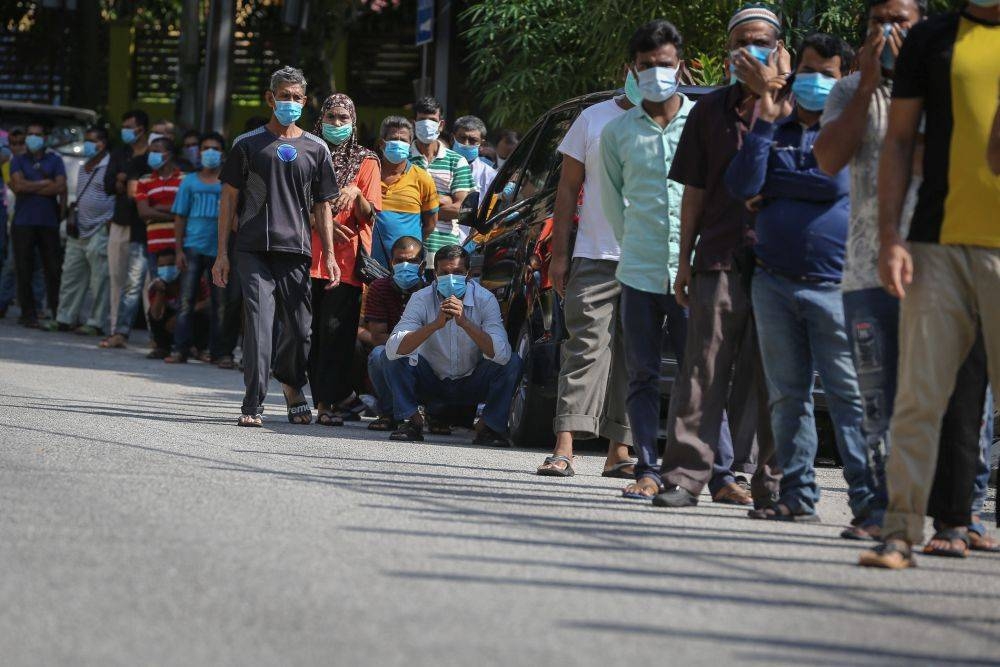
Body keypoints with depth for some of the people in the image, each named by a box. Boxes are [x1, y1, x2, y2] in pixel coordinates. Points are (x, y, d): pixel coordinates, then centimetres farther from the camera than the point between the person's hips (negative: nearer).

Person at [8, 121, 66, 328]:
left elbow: (60, 187, -4)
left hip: (49, 221, 0)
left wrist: (30, 187, -4)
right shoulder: (18, 161, 11)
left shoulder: (54, 160, 10)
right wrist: (45, 183, -5)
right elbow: (19, 185, -6)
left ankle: (57, 313, 1)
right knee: (24, 271, -3)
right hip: (23, 223, 0)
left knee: (54, 270, -3)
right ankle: (28, 315, 1)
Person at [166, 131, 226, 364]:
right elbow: (180, 216, 9)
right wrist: (178, 250, 1)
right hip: (193, 247, 1)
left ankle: (216, 350, 10)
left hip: (220, 249, -1)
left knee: (219, 302, 3)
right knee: (186, 300, -3)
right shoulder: (190, 181, 9)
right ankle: (180, 349, -3)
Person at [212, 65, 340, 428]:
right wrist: (222, 254, 1)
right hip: (253, 249, -2)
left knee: (299, 328, 6)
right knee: (259, 322, -14)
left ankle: (291, 383, 35)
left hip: (296, 250, 2)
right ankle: (254, 404, -14)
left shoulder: (315, 149, 14)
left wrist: (329, 255, 7)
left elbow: (322, 206, 15)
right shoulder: (248, 145, 8)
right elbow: (229, 199, 8)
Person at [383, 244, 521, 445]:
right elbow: (393, 349, -32)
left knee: (512, 363, -24)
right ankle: (412, 421, -7)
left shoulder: (485, 300, -17)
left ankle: (489, 425, -8)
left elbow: (501, 354, -31)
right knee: (395, 358, -24)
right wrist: (436, 324, -43)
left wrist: (465, 322, -43)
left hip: (472, 386, 0)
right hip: (432, 382, 0)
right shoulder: (421, 299, -17)